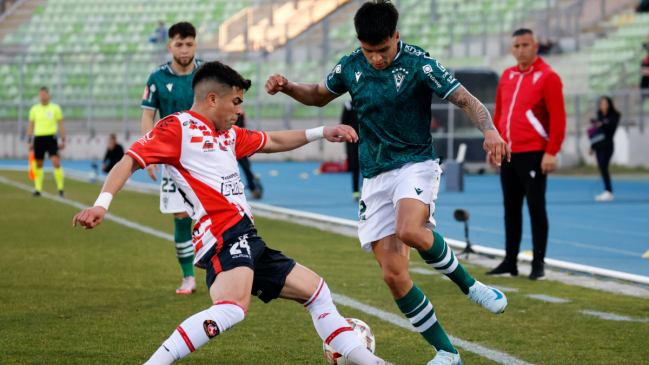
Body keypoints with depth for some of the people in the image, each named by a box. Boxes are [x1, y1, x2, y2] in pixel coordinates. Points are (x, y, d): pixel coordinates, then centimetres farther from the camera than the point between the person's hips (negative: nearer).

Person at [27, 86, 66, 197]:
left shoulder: (55, 108, 4)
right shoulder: (34, 109, 9)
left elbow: (61, 124, 7)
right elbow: (31, 126, 14)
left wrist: (63, 140, 1)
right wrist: (29, 141, 8)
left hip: (51, 138, -2)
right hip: (38, 138, 2)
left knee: (56, 163, -14)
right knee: (38, 165, 5)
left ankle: (60, 189, -7)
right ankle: (38, 189, 13)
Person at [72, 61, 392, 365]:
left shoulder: (229, 134, 24)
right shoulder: (177, 127, -2)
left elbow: (272, 142, 40)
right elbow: (129, 162, -10)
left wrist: (321, 133, 36)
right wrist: (102, 204, -25)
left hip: (248, 242, 10)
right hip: (224, 235, -10)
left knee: (315, 289, 19)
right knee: (233, 306, -36)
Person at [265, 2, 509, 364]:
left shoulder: (418, 64, -11)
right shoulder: (352, 66, 4)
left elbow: (467, 101, -14)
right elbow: (319, 95, 23)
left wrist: (490, 131, -33)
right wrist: (287, 86, 3)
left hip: (417, 164, -5)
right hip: (376, 178, 5)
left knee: (410, 230, -37)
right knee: (394, 275, -4)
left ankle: (470, 285, -11)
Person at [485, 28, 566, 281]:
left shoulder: (547, 77, -7)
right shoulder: (507, 76, 13)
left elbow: (558, 117, -12)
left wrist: (551, 152, -17)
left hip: (533, 155, -7)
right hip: (509, 155, 7)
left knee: (535, 208, -4)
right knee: (511, 209, 10)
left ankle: (538, 264, 2)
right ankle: (510, 262, 16)